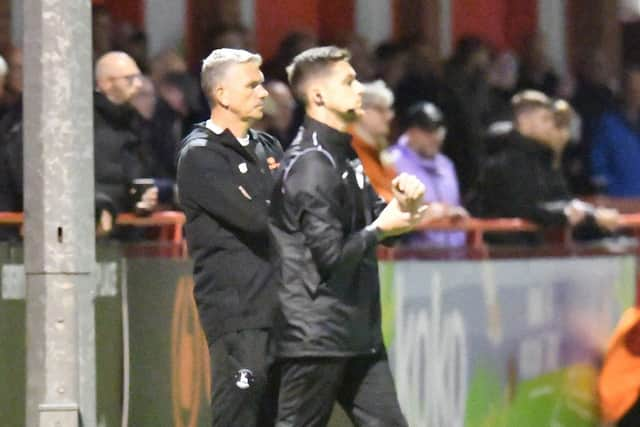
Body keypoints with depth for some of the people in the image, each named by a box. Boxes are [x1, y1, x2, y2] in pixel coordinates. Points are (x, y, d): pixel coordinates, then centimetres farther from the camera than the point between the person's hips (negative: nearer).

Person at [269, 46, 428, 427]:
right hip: (316, 335, -10)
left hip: (357, 334, 10)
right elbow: (331, 256, -20)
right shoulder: (312, 165, -16)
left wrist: (401, 201, -1)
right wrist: (380, 230, -6)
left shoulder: (342, 156, 15)